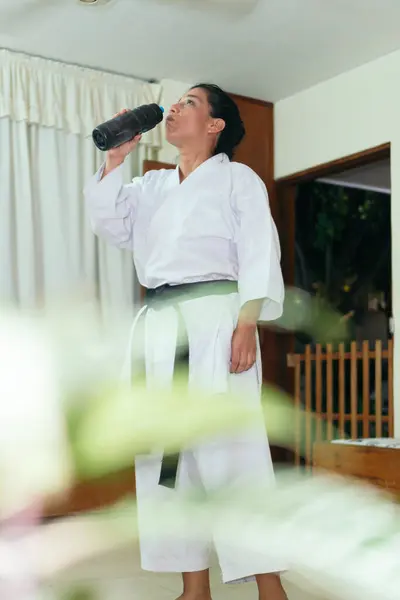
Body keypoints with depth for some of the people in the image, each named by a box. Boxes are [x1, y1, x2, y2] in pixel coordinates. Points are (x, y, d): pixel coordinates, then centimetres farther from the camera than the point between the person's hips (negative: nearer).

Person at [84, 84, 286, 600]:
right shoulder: (152, 186, 22)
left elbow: (259, 252, -3)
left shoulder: (237, 178, 6)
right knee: (167, 453, 5)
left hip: (216, 318, -6)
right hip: (161, 325, 6)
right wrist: (115, 159, 7)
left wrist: (248, 321, -16)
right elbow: (110, 225, 12)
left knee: (230, 449, -11)